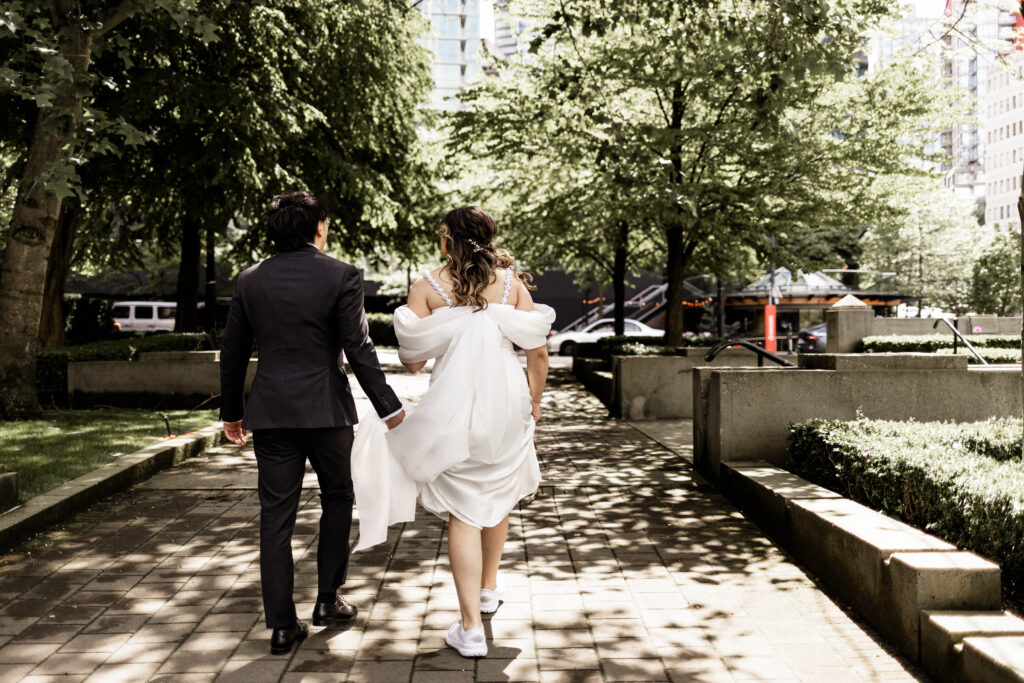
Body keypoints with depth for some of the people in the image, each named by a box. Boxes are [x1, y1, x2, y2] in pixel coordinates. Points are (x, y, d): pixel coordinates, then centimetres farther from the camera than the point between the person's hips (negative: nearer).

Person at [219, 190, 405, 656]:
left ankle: (282, 625, 10)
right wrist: (388, 407, -3)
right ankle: (327, 601, 22)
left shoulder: (250, 280, 5)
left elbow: (232, 352, 10)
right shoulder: (341, 276, -7)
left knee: (276, 517, 6)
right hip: (325, 410, -3)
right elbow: (358, 349, -10)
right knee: (337, 499, 18)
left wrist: (231, 412, 21)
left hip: (270, 412, 3)